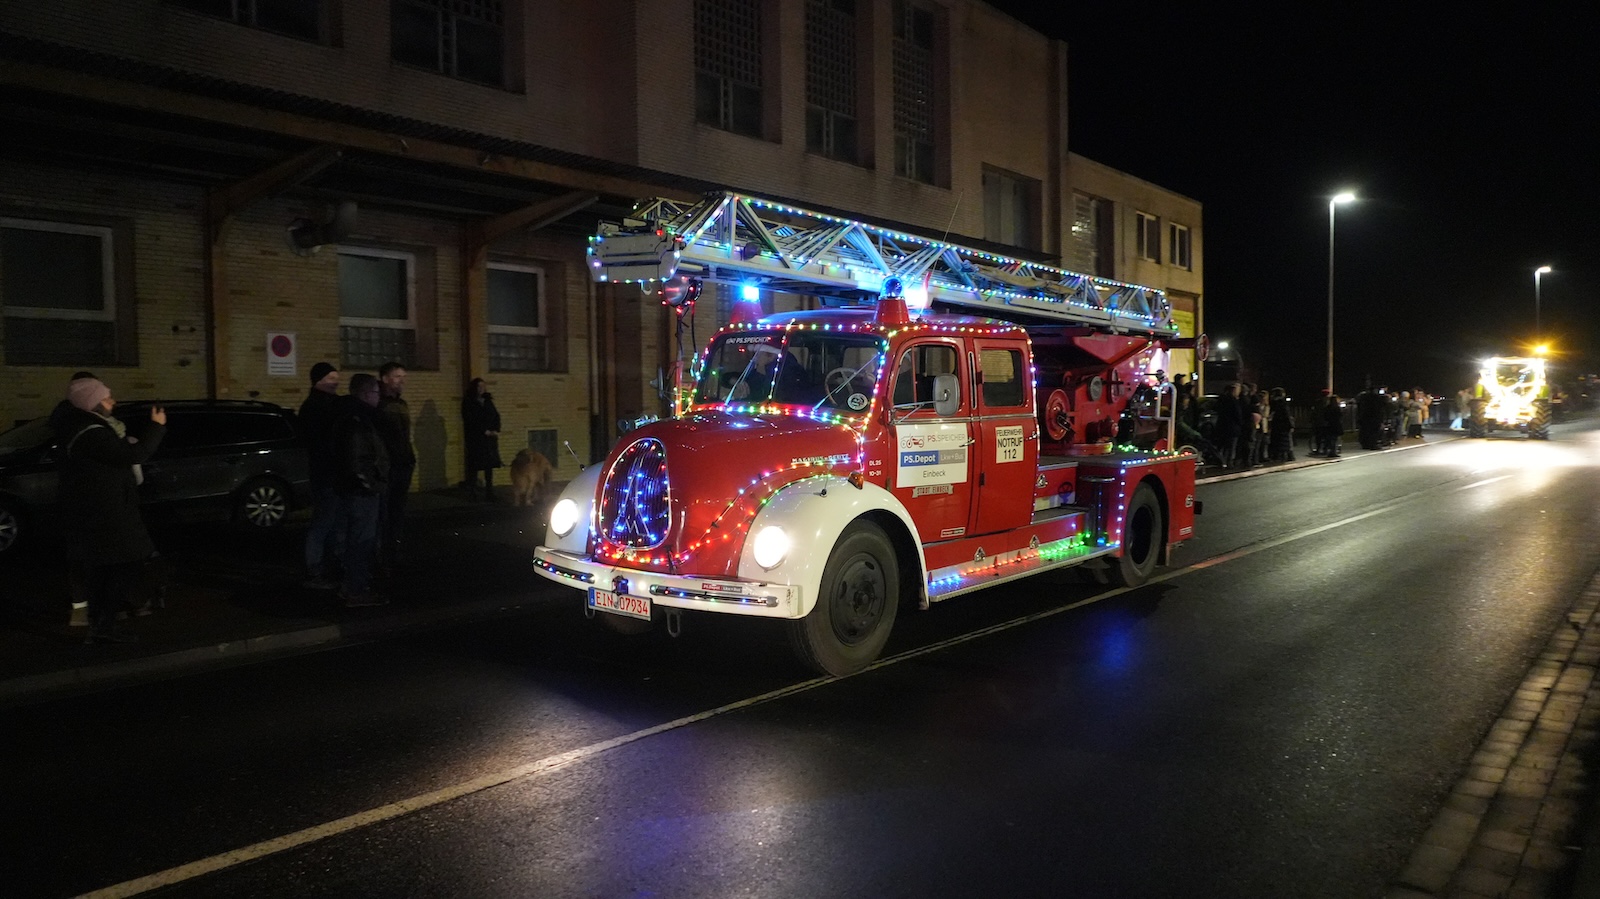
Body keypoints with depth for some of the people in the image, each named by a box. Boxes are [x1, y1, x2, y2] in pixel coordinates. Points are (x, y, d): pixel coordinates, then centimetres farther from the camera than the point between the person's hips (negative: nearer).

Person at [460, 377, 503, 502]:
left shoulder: (488, 401, 15)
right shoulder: (468, 402, -1)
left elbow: (496, 416, 12)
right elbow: (470, 420, -10)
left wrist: (496, 430, -4)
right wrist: (485, 431, -14)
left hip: (490, 437, 5)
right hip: (475, 438, -5)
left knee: (489, 465, 1)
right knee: (474, 466, -4)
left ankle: (489, 493, 1)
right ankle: (471, 490, 3)